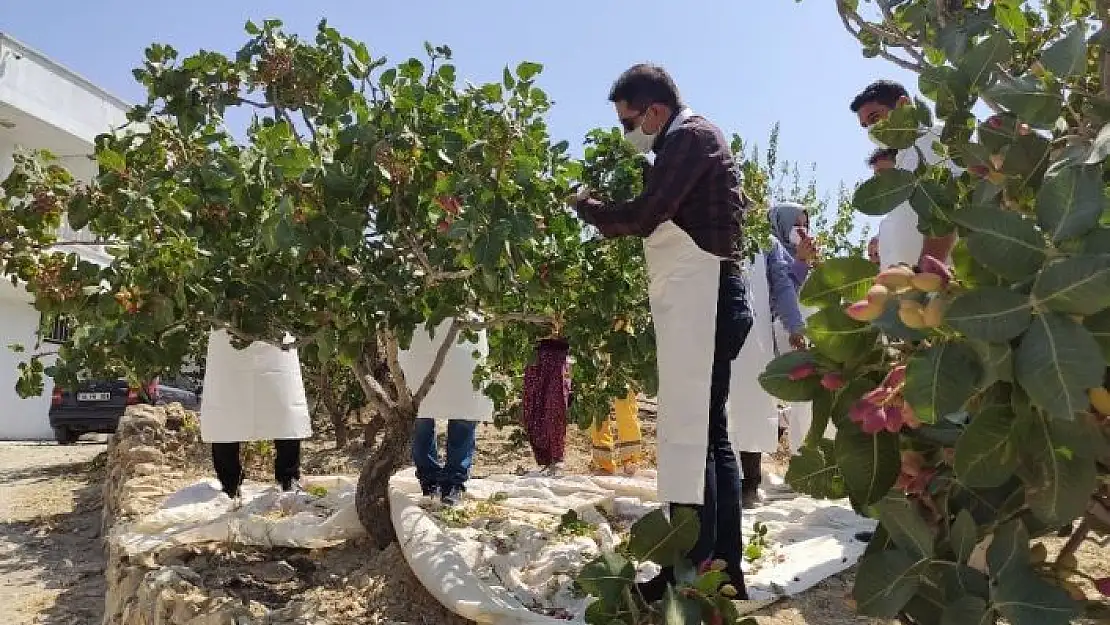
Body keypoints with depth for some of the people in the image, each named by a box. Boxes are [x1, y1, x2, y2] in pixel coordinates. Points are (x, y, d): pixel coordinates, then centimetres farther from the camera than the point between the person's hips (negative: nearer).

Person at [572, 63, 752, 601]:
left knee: (687, 433, -10)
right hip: (700, 300, 10)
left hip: (700, 298, -10)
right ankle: (724, 568, 16)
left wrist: (587, 205, 0)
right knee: (709, 432, 9)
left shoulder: (690, 136, -5)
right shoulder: (692, 142, 25)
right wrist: (611, 212, 13)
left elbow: (643, 216, -15)